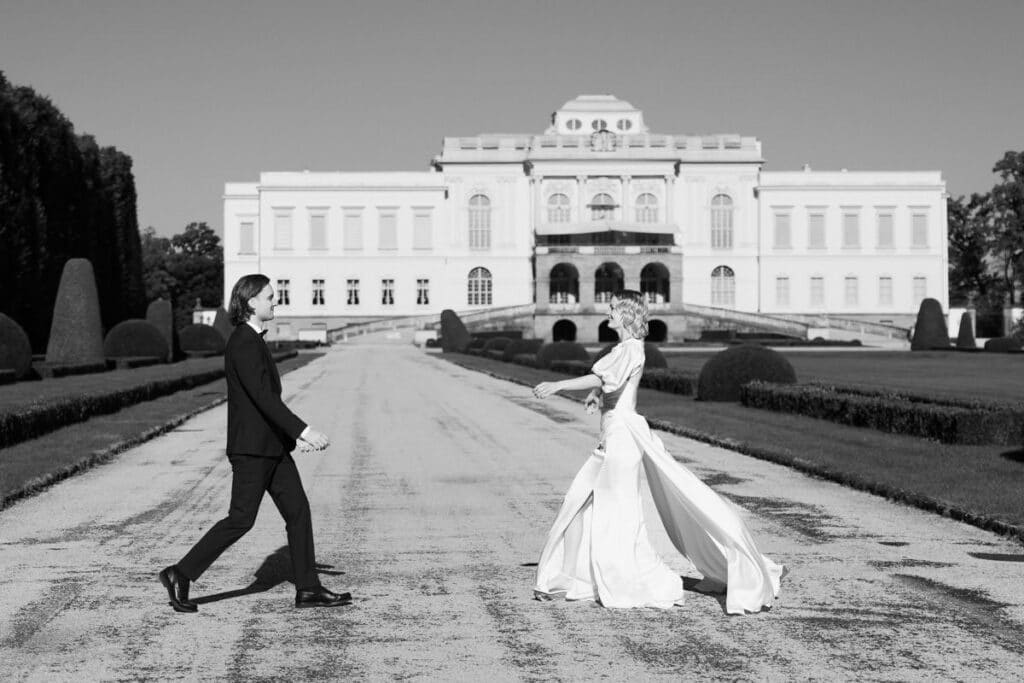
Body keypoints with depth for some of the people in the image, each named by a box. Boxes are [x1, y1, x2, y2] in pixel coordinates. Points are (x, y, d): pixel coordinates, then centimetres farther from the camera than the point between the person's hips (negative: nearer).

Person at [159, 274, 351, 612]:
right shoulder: (243, 344, -17)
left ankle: (308, 590, 11)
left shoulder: (252, 340, 14)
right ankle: (180, 575, 5)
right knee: (241, 519, -5)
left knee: (298, 510, 7)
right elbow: (263, 397, -24)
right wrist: (304, 430, -26)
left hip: (271, 445, 10)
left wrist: (295, 433, 17)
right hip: (252, 447, -10)